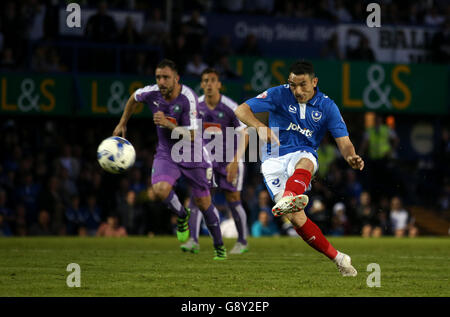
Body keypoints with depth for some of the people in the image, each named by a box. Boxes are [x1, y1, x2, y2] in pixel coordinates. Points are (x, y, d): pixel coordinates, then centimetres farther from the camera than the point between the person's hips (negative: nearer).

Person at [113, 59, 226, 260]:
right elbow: (134, 97, 14)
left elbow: (191, 136, -27)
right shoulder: (151, 93, -11)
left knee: (203, 203, 6)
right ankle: (182, 216, 7)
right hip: (166, 154, 3)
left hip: (192, 156, -3)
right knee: (160, 190, -26)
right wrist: (122, 123, 20)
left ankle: (219, 246, 28)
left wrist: (168, 124, -38)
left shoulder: (188, 98, -25)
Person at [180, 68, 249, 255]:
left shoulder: (230, 108, -17)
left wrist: (235, 162, -21)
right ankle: (194, 241, -19)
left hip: (229, 160, -4)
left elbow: (243, 134, -14)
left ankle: (242, 242, 19)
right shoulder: (197, 106, -3)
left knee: (233, 201, 0)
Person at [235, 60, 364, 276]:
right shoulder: (278, 95, -3)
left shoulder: (327, 106, 1)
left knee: (304, 163, -41)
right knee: (296, 218, -18)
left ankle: (289, 198, -71)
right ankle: (337, 258, -9)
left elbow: (343, 141, -2)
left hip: (303, 154, 0)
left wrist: (351, 157, -27)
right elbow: (241, 110, -10)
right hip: (274, 159, 0)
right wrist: (260, 127, -31)